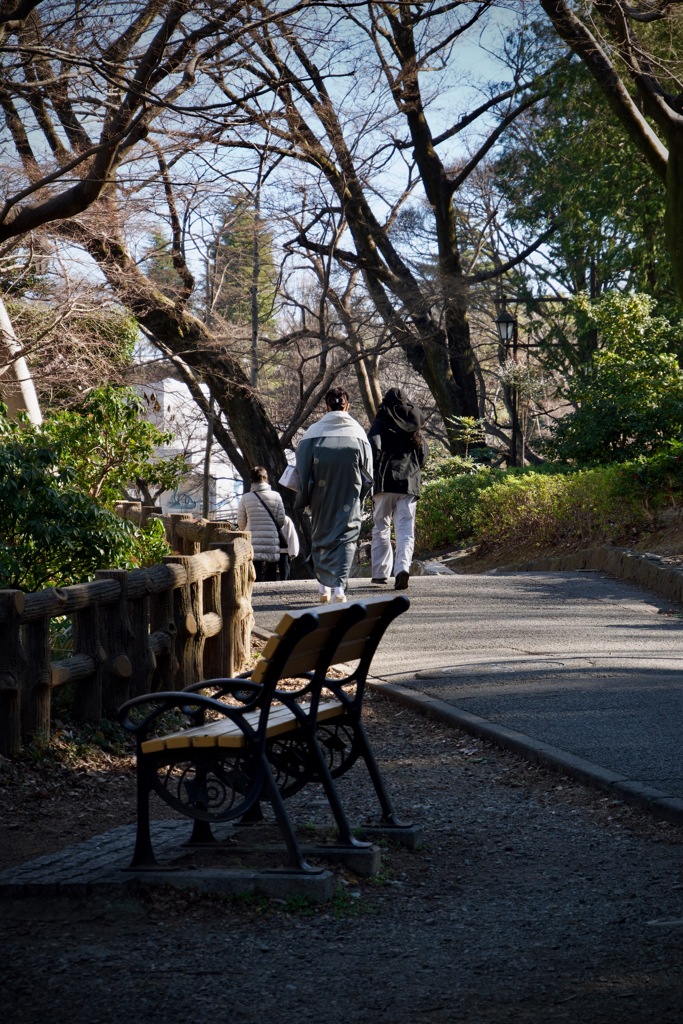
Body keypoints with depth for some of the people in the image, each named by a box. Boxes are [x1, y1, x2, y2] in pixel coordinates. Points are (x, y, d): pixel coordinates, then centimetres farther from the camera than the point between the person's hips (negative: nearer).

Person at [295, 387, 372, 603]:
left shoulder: (314, 432, -2)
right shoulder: (358, 432, 3)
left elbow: (303, 468, -1)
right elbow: (368, 473, 6)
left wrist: (302, 499, 8)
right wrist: (360, 495, 20)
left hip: (321, 496, 0)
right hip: (349, 494, 0)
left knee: (321, 535, 15)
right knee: (346, 536, 1)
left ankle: (324, 585, 16)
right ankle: (340, 585, -15)